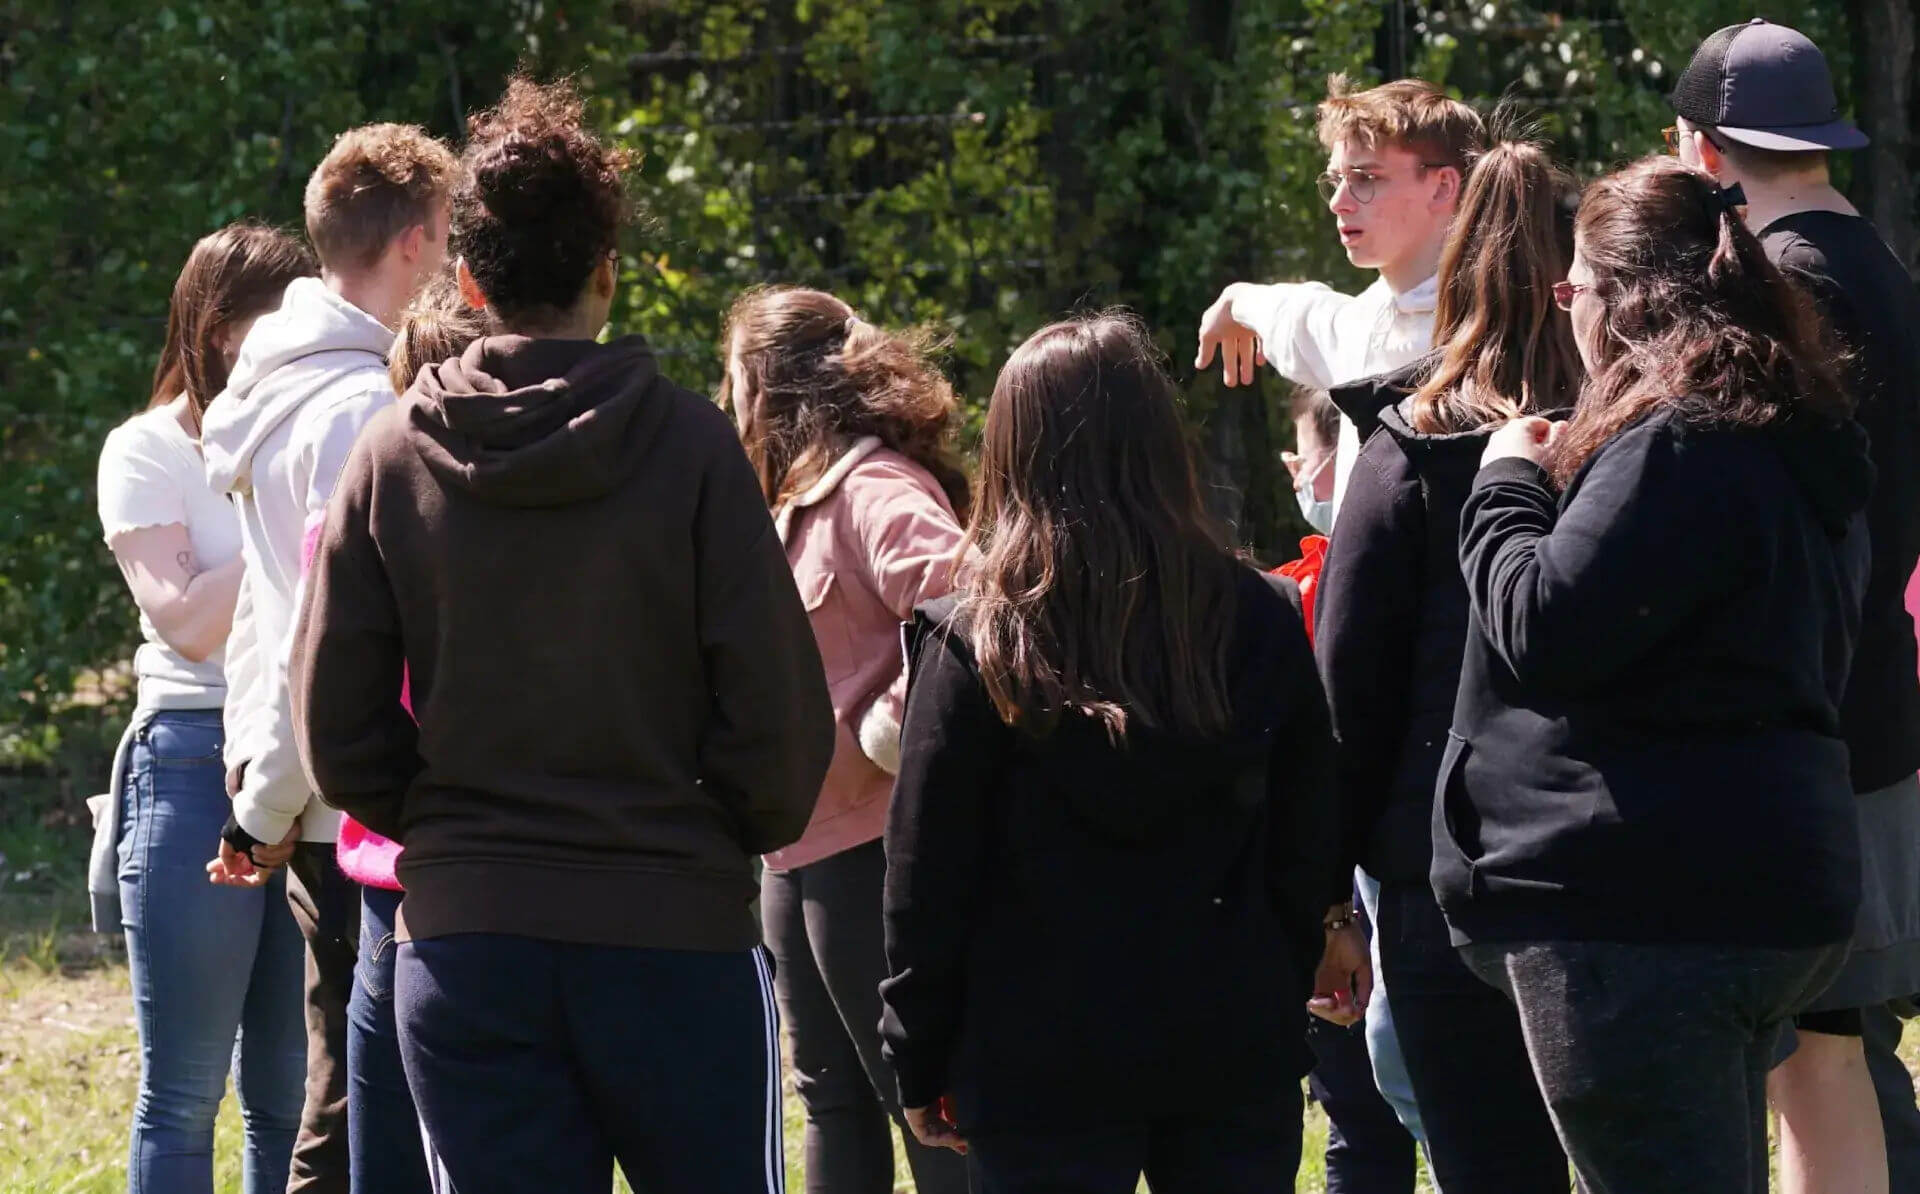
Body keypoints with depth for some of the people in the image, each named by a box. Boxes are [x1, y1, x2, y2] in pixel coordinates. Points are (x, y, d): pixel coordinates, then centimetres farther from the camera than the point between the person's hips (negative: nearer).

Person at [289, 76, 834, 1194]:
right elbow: (777, 704, -9)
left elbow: (337, 725, 1)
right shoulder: (689, 447, -8)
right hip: (674, 929, -2)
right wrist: (751, 829, 10)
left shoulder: (392, 454, 0)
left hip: (463, 943, 2)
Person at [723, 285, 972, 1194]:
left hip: (870, 846, -10)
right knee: (833, 1099, 15)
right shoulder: (802, 500, 16)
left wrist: (884, 738, -23)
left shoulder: (877, 491, -15)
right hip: (799, 851, 10)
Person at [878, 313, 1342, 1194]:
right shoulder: (1256, 619, 2)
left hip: (1041, 1064, -3)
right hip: (1233, 1050, 3)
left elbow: (927, 876, -4)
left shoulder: (973, 639, -7)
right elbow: (1308, 847, 7)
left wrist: (920, 1063, 5)